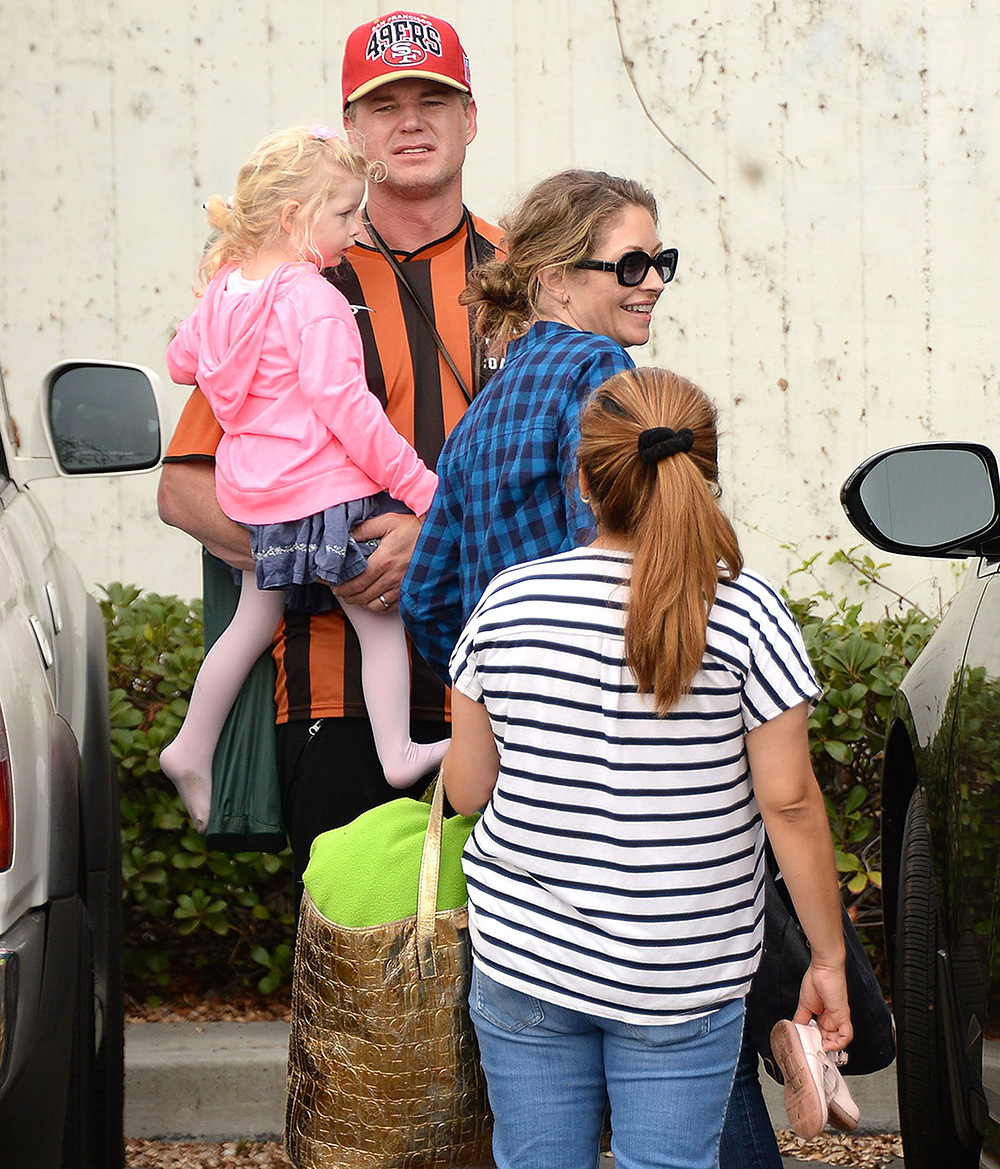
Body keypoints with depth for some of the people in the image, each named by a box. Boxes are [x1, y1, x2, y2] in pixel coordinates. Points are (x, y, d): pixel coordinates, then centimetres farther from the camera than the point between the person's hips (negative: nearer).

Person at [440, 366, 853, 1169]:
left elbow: (466, 790, 2)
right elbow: (790, 803, -10)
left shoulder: (506, 602, -4)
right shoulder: (746, 613, -11)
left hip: (522, 955, 2)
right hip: (681, 978, -2)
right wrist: (828, 959, 0)